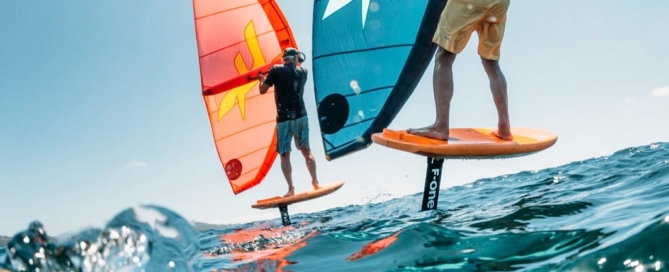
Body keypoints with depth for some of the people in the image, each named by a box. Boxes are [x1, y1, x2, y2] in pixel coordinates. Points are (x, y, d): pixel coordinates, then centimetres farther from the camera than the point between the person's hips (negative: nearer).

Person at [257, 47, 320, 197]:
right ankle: (315, 182, 16)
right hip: (301, 116, 4)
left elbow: (263, 90, 2)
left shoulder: (276, 70, -3)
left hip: (284, 118, -3)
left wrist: (262, 79, 20)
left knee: (285, 154, 2)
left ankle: (291, 189, -2)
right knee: (306, 150, 15)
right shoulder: (303, 71, 9)